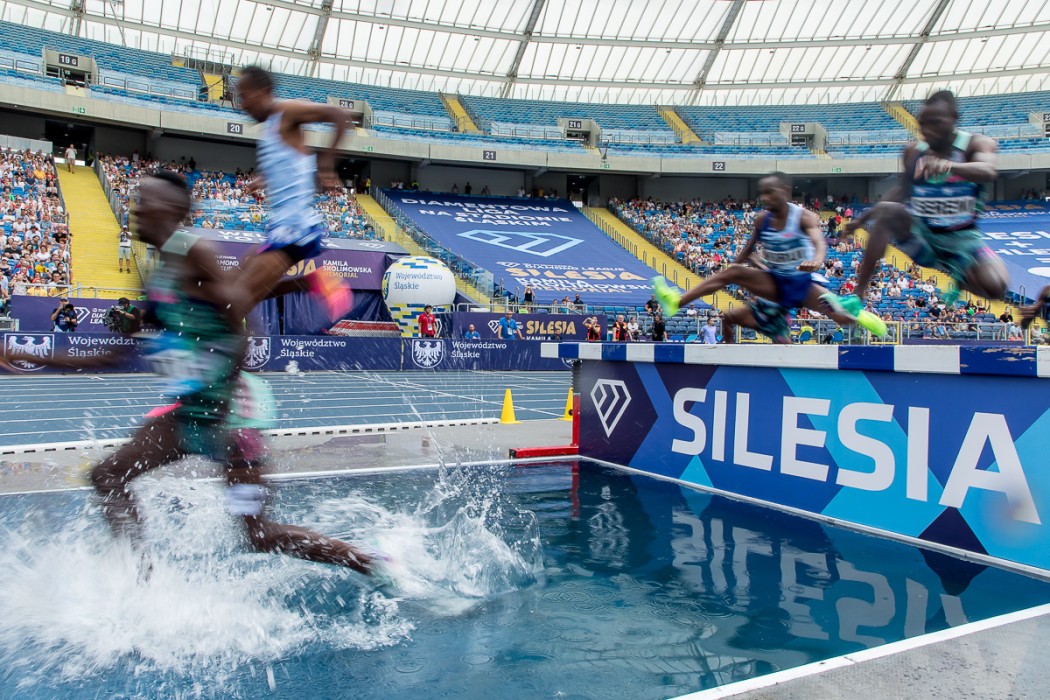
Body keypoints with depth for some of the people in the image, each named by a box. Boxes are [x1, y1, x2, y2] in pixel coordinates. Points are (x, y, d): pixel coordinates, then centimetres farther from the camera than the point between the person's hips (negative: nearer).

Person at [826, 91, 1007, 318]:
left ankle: (960, 276, 13)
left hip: (961, 237, -2)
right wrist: (861, 219, 14)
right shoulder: (913, 151, 1)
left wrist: (950, 165, -54)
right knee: (888, 210, -30)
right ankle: (857, 298, -31)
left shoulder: (977, 144, -10)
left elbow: (989, 171, -33)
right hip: (920, 231, 2)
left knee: (994, 287, -28)